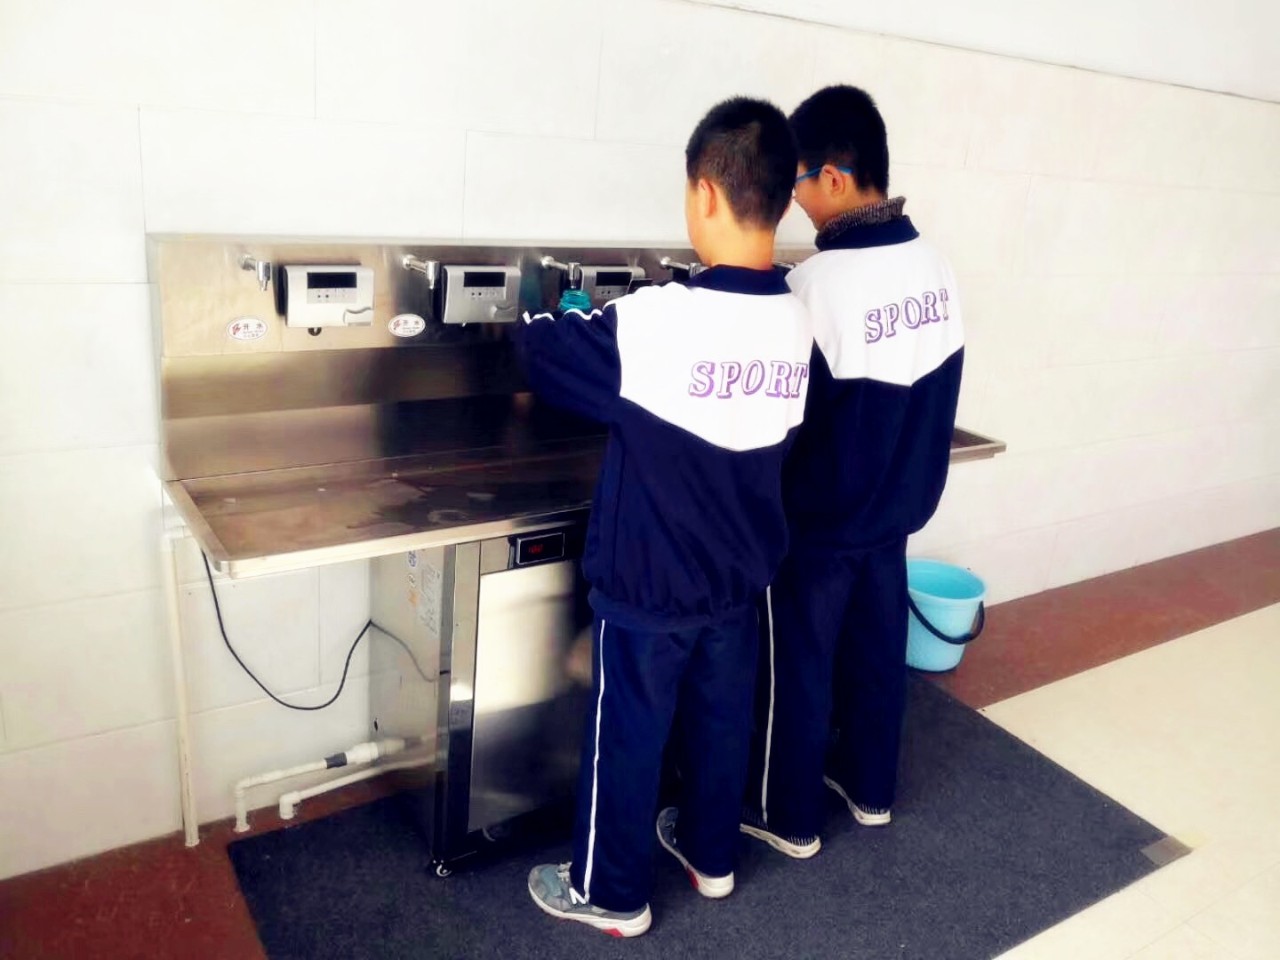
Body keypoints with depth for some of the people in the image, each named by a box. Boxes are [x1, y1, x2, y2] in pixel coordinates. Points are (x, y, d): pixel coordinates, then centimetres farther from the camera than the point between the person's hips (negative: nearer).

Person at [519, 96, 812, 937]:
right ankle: (711, 854, 45)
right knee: (723, 722, 23)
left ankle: (613, 893, 33)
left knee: (628, 737, 13)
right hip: (740, 578, 6)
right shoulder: (797, 322, -6)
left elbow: (543, 349, -11)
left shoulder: (655, 322, -25)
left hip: (649, 584, -5)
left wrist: (550, 318, 13)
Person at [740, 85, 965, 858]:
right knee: (878, 652, 21)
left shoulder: (820, 282, -24)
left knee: (798, 667, 11)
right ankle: (871, 789, 41)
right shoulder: (935, 265, -2)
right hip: (899, 508, 7)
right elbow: (930, 391, 6)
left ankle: (789, 816, 29)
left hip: (820, 520, -7)